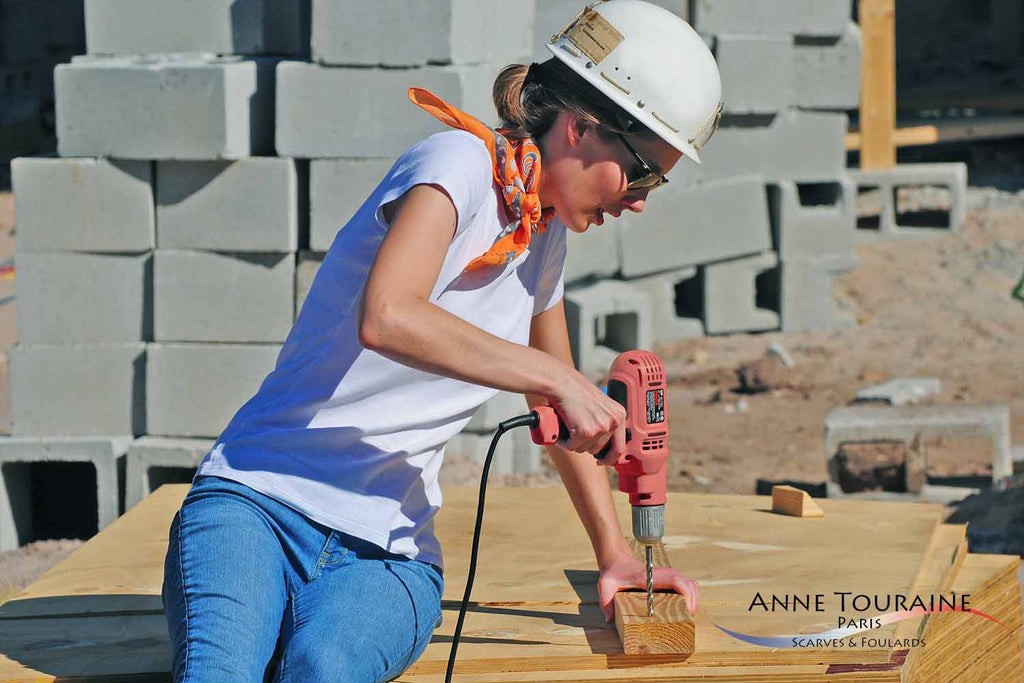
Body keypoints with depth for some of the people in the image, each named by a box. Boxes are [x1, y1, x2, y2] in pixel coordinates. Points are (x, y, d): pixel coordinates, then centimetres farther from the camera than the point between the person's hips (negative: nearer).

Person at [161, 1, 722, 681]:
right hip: (258, 502, -6)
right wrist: (558, 380, -22)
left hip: (388, 552, 6)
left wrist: (614, 553, 31)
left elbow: (563, 404, 34)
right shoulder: (462, 161, -9)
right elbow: (385, 318, -29)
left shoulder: (546, 239, 15)